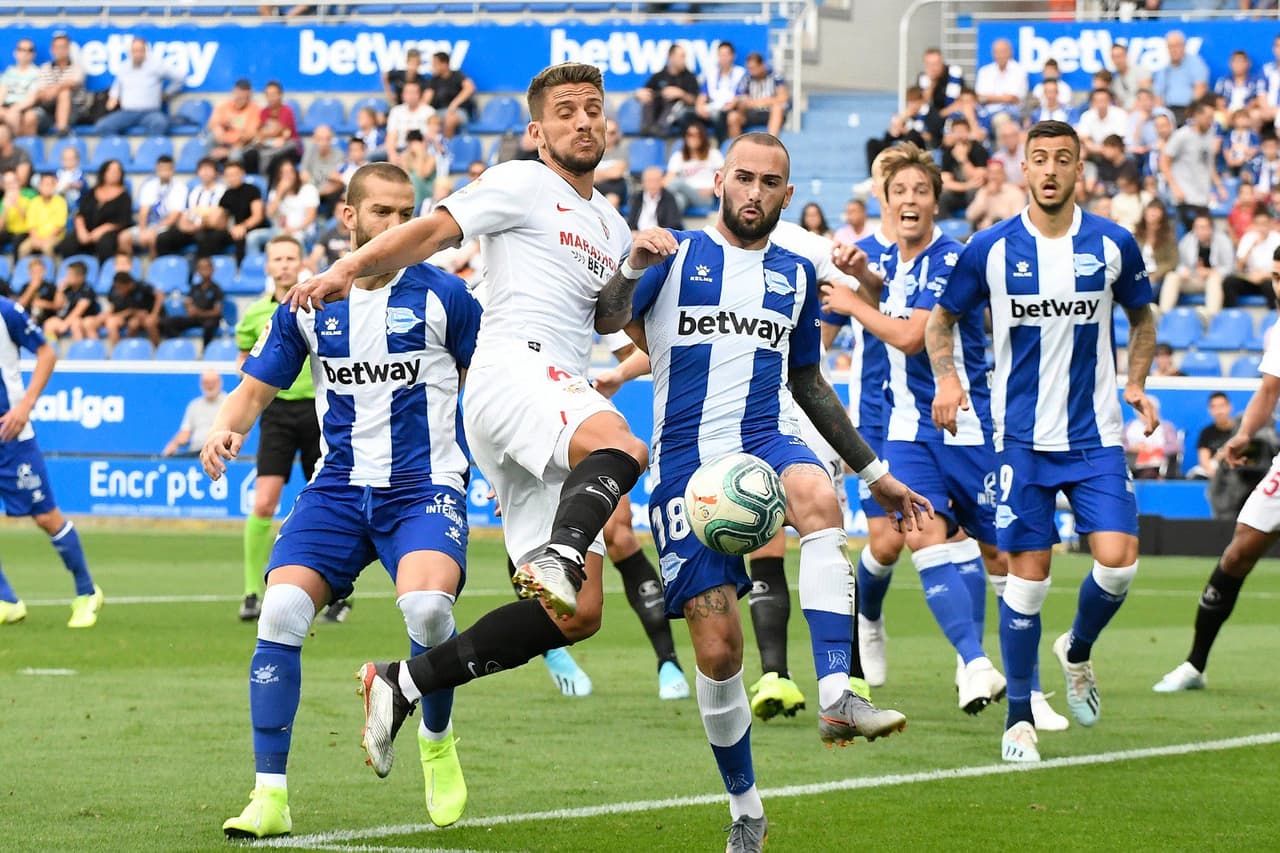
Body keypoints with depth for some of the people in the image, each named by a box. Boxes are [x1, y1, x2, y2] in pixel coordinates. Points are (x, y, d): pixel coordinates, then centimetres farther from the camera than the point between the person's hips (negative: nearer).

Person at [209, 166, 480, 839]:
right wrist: (225, 428, -11)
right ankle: (270, 796, -9)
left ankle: (437, 744, 1)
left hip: (425, 483, -3)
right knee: (281, 611, -18)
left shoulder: (442, 296, 0)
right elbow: (257, 386, 10)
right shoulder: (306, 304, 6)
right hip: (339, 487, 3)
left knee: (427, 606, -30)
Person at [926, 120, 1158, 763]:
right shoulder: (990, 249, -3)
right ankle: (1019, 716, 11)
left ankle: (1077, 651, 20)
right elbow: (942, 319, 10)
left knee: (1117, 560, -12)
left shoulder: (1113, 245, 0)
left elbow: (1142, 317, 17)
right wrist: (947, 378, -7)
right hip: (1022, 438, -1)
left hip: (1095, 437, 1)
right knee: (1027, 575, -2)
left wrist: (1136, 382, 3)